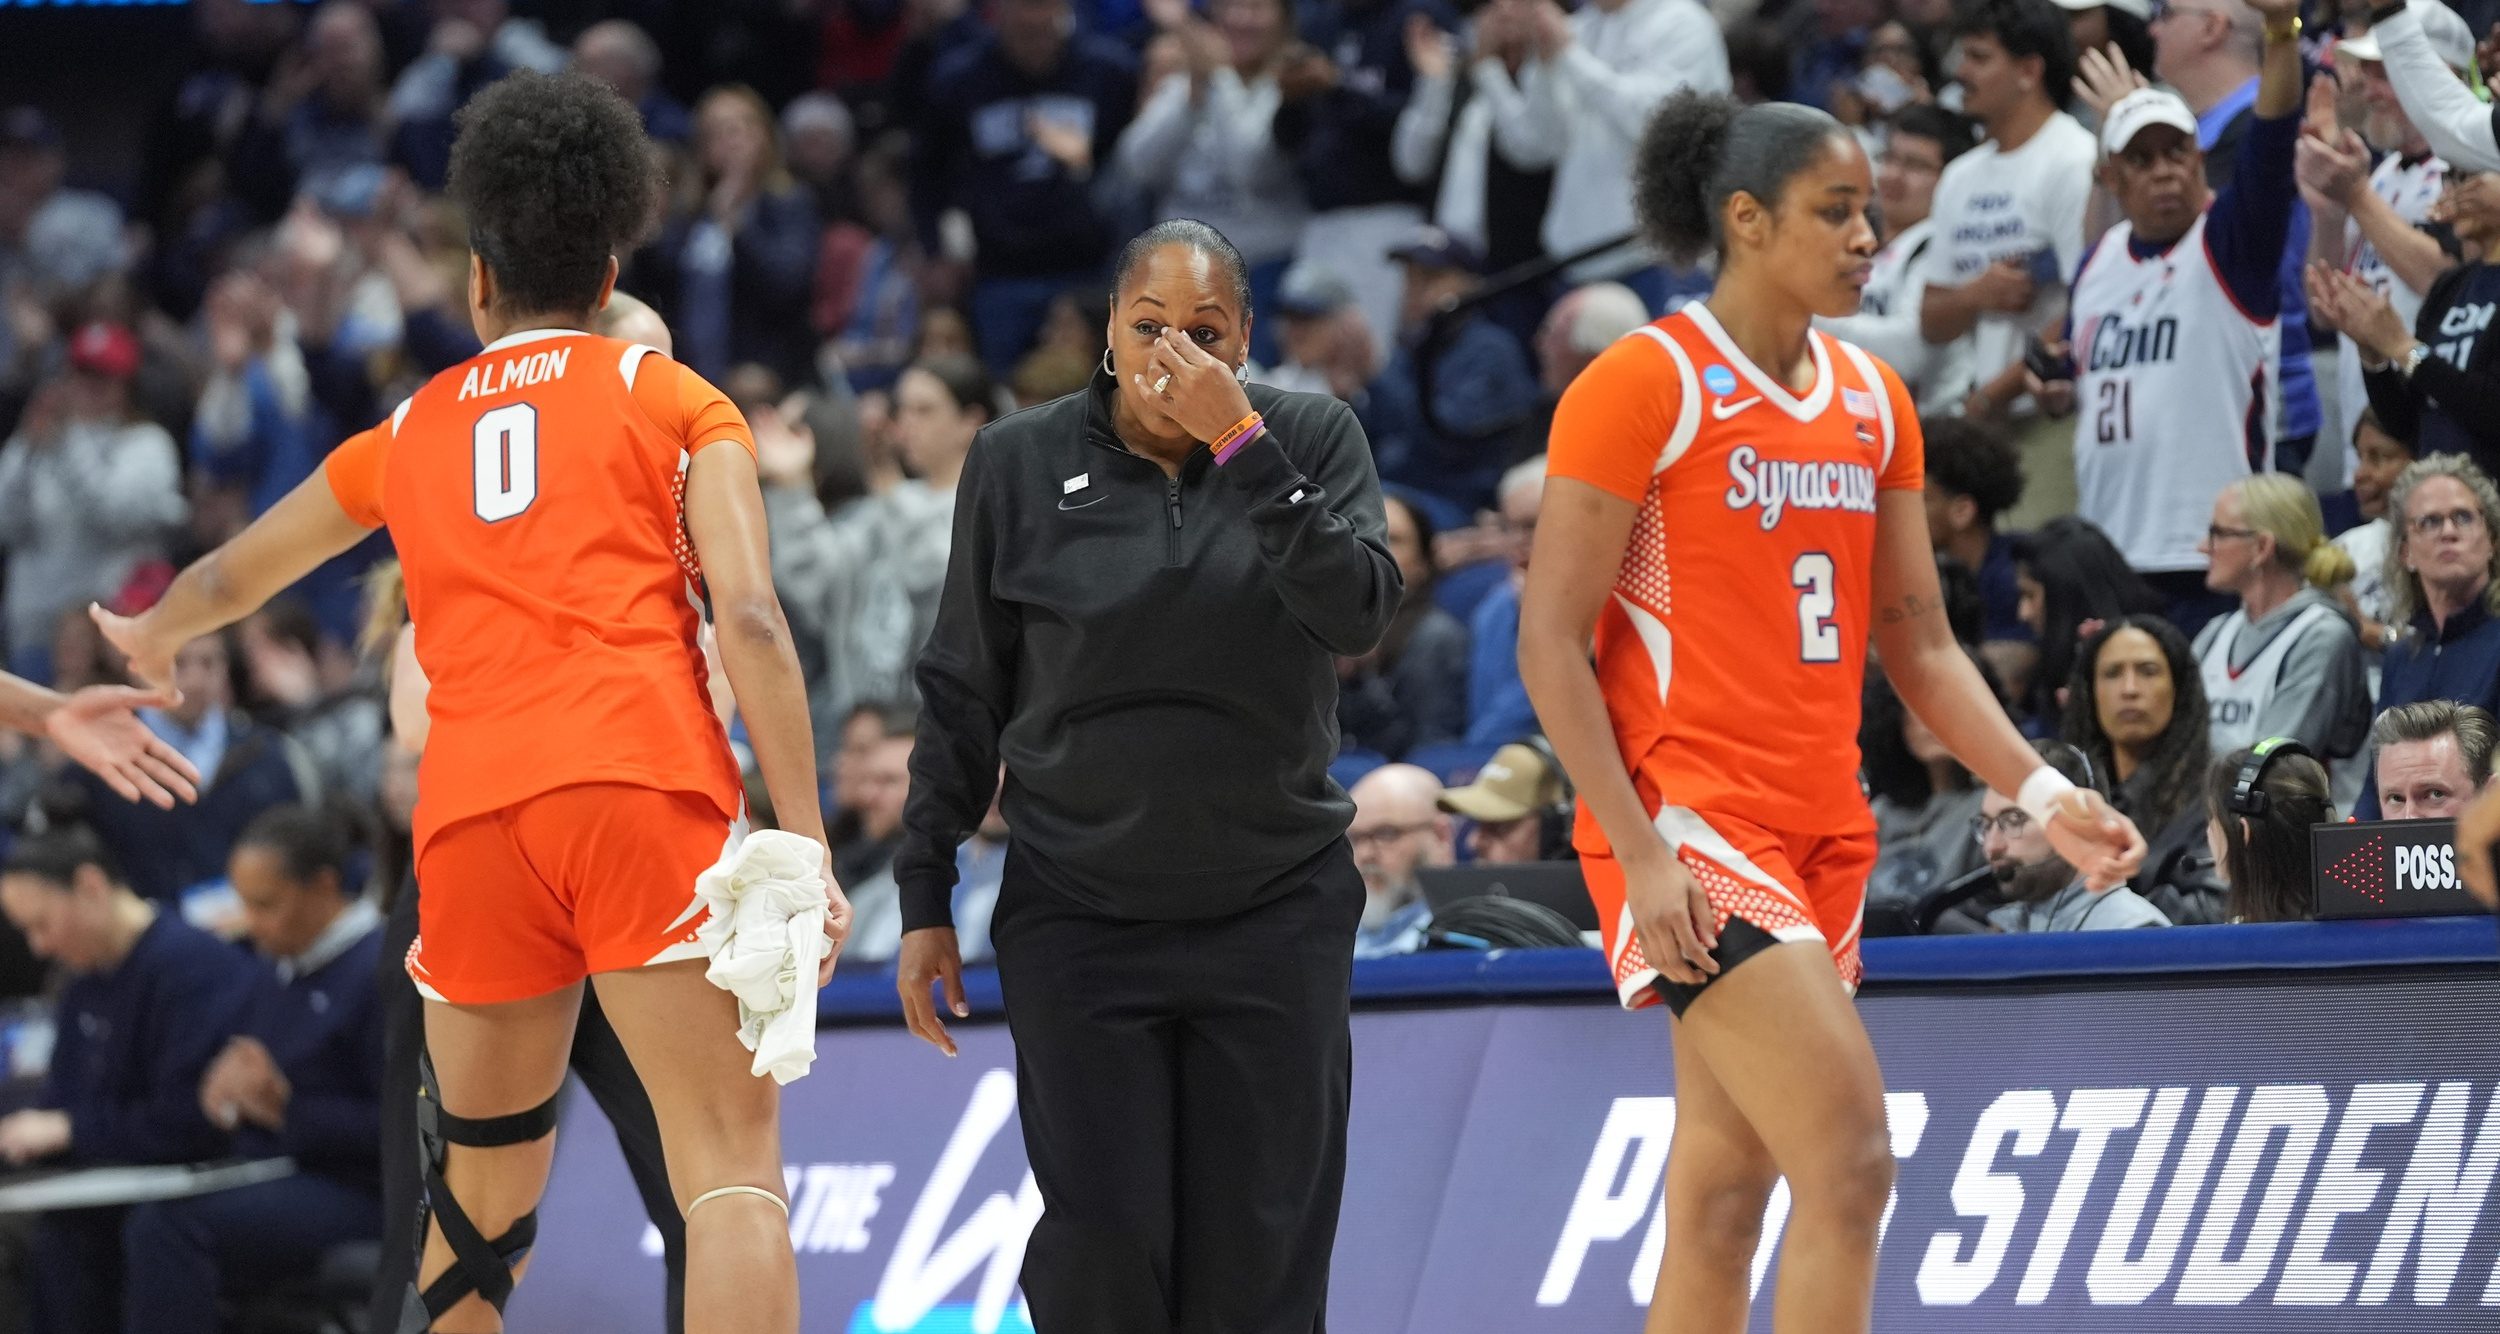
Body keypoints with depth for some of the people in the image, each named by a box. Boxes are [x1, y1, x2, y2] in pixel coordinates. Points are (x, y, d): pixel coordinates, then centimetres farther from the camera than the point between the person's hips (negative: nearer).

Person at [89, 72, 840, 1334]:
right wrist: (806, 847, -4)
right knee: (731, 1166, -11)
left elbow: (231, 576, 41)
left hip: (473, 816, 3)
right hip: (647, 795, -3)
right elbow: (748, 619, -1)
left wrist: (151, 635, 63)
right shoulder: (671, 400, 14)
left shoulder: (410, 434, 24)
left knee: (482, 1183, 18)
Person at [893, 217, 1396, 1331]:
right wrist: (924, 896, 7)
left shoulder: (1313, 442, 2)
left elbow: (1360, 614, -15)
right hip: (1077, 920, 0)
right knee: (1102, 1241, -11)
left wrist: (1241, 446, -20)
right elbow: (961, 696, 9)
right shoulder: (1020, 464, 3)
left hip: (1275, 910, 0)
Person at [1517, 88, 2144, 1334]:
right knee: (1850, 1160, -18)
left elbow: (1919, 644, 16)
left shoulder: (1872, 401, 13)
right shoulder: (1645, 385, -8)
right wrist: (1640, 851, -18)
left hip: (1819, 836, 8)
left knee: (1721, 1206, 8)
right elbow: (1548, 641, -11)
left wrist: (2042, 794, 2)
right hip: (1690, 824, -8)